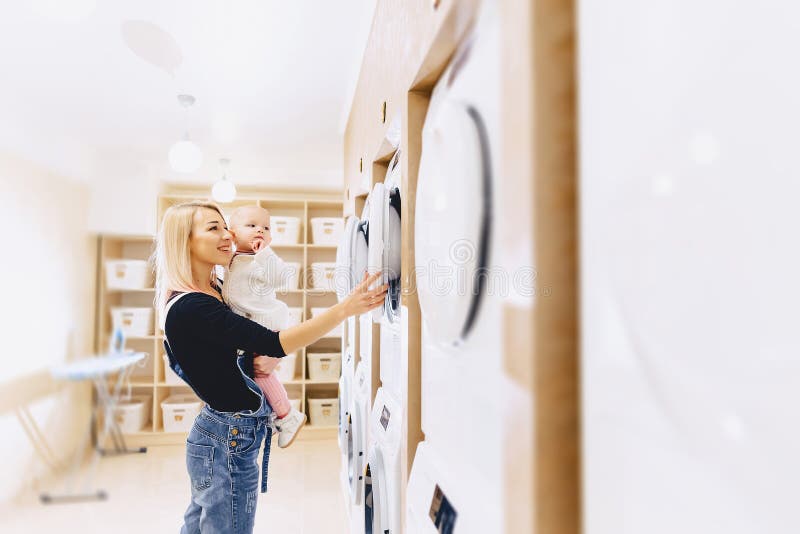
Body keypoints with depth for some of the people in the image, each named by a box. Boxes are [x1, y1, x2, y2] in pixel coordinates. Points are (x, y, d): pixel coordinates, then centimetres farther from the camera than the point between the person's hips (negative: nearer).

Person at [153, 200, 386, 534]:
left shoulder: (214, 290, 5)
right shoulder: (189, 308, -24)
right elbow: (275, 343, -31)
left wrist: (262, 360, -6)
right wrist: (345, 308, -34)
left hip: (216, 434, 9)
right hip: (231, 441, -9)